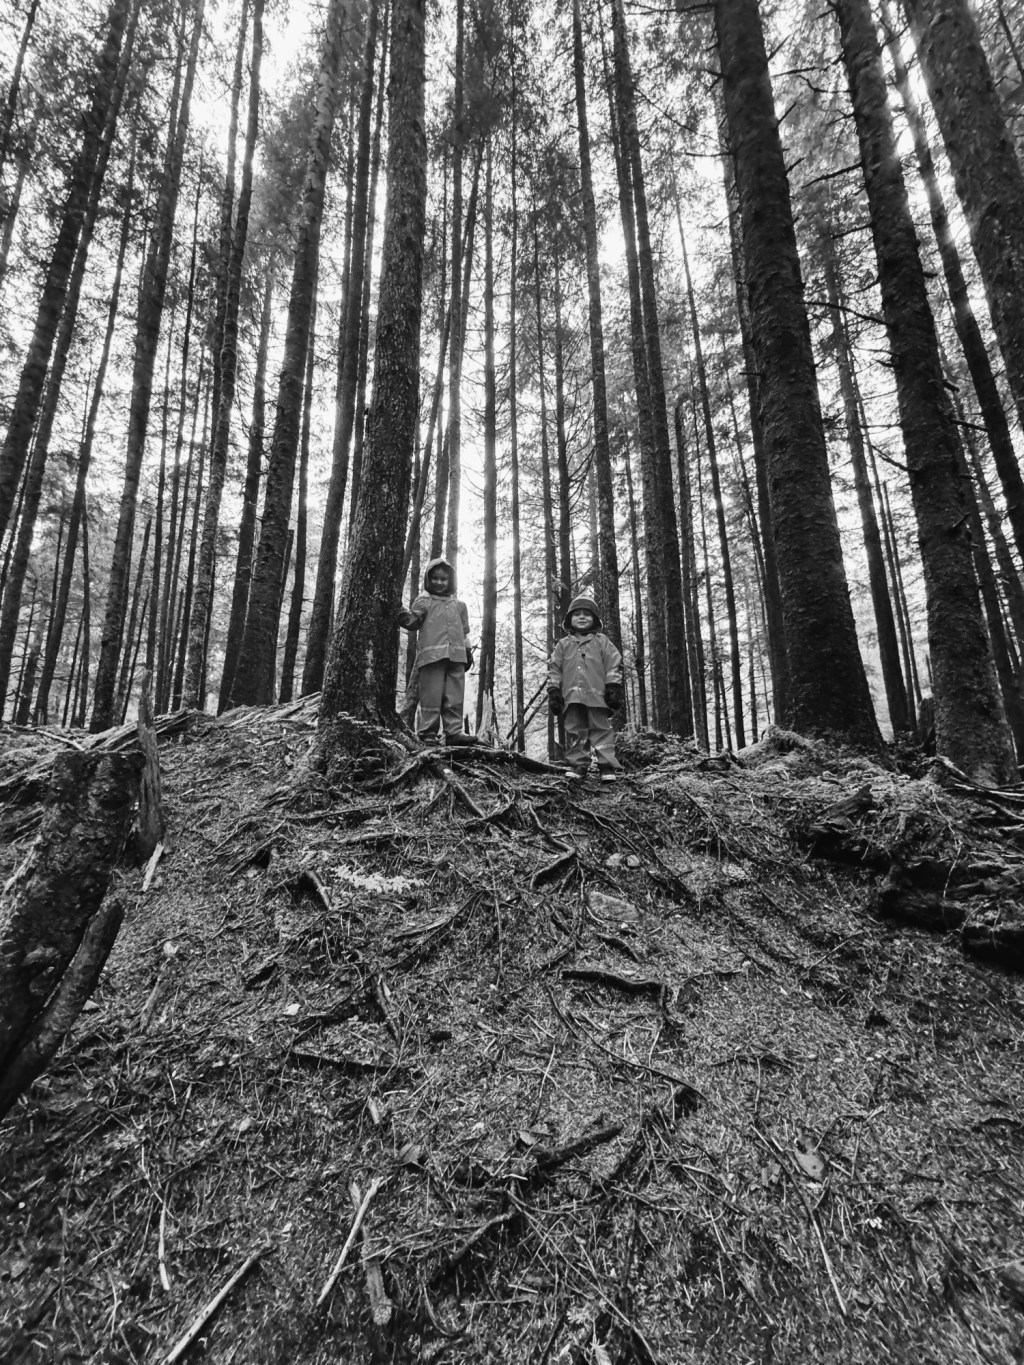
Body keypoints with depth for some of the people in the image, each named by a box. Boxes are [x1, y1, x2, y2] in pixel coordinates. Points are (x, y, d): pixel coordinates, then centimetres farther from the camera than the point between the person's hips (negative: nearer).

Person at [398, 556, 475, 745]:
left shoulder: (459, 605, 21)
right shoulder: (424, 601, 8)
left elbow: (464, 631, 25)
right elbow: (415, 619, -6)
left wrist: (468, 651, 19)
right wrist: (407, 618, -26)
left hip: (456, 657, 5)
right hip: (432, 656, -4)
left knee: (455, 697, 3)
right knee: (432, 695, -6)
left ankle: (453, 731, 7)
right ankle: (428, 731, 0)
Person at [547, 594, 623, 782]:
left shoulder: (602, 642, 10)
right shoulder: (563, 644, 14)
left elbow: (614, 665, 5)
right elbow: (554, 669, 12)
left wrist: (613, 686, -4)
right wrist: (554, 691, 4)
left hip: (597, 695, -2)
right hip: (572, 696, 2)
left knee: (601, 729, -2)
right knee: (574, 732, 4)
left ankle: (607, 767, -1)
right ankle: (577, 766, 10)